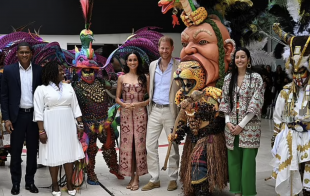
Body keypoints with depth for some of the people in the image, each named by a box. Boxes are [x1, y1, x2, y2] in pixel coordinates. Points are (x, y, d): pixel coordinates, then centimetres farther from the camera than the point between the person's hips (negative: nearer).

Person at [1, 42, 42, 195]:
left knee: (32, 150, 9)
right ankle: (15, 183, 18)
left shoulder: (39, 70, 1)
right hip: (17, 116, -1)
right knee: (15, 151, 6)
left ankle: (30, 181, 21)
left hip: (34, 115, 1)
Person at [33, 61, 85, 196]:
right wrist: (41, 130, -13)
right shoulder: (41, 89, -4)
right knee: (54, 154, 3)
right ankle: (55, 185, 15)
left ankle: (69, 184, 15)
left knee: (69, 153, 5)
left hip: (68, 125, 4)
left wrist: (80, 124, 3)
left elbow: (75, 107, 9)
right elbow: (39, 112, -7)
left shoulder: (68, 87, 9)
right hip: (51, 126, -3)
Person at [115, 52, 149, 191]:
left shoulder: (145, 77, 4)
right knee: (127, 143, 1)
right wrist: (124, 104, -10)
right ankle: (131, 176, 11)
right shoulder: (122, 78, 8)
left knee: (139, 143, -1)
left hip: (140, 113, -1)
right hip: (125, 114, 2)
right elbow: (117, 98, 9)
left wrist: (140, 103, -13)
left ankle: (136, 177, 7)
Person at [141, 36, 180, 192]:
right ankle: (154, 179, 15)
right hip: (154, 110, 4)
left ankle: (173, 179, 20)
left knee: (173, 145, 7)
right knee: (150, 145, 4)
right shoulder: (152, 65, 9)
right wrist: (149, 105, 10)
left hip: (171, 110, -4)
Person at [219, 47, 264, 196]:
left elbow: (256, 103, -8)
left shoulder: (256, 78, -3)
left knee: (248, 161, -2)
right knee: (233, 160, 8)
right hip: (231, 126, 4)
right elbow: (224, 101, 9)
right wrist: (228, 121, -5)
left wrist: (242, 125, -12)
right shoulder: (228, 78, 10)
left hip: (249, 126, -4)